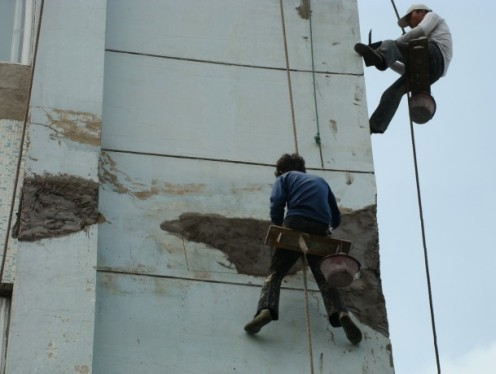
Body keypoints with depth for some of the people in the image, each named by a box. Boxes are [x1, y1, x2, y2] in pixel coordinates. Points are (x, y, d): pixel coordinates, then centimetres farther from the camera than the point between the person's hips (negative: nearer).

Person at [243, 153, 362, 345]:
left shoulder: (284, 178, 22)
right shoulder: (320, 180, 33)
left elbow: (277, 203, 1)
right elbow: (336, 218, 30)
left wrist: (278, 229, 12)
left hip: (295, 224, -2)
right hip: (320, 230, 2)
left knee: (275, 272, -1)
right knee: (324, 277, 0)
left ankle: (266, 309, -29)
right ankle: (340, 313, -29)